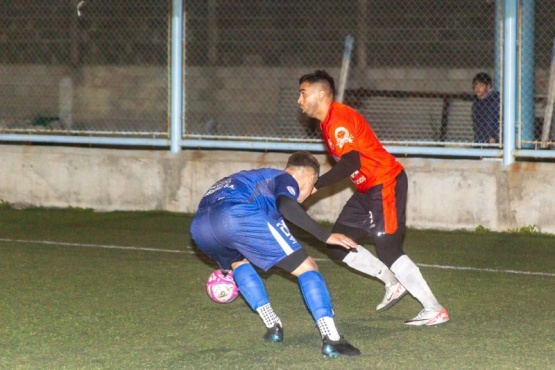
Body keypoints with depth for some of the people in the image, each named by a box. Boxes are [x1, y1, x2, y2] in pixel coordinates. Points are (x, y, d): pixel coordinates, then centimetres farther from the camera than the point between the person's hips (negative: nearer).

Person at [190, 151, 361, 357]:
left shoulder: (258, 178, 43)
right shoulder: (286, 179, 19)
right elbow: (286, 205, -7)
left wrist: (227, 265, 71)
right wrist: (326, 236, -6)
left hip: (200, 227, 8)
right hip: (238, 214, -8)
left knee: (239, 261, 40)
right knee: (307, 268, 2)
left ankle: (273, 326, 30)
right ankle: (331, 340, -10)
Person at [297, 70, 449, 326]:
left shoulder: (338, 120, -19)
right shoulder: (327, 122, 12)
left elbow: (351, 163, -27)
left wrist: (316, 185, -25)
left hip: (386, 185, -10)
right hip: (367, 190, 10)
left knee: (389, 251, -13)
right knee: (338, 246, 8)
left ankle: (434, 310, -7)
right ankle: (393, 283, 17)